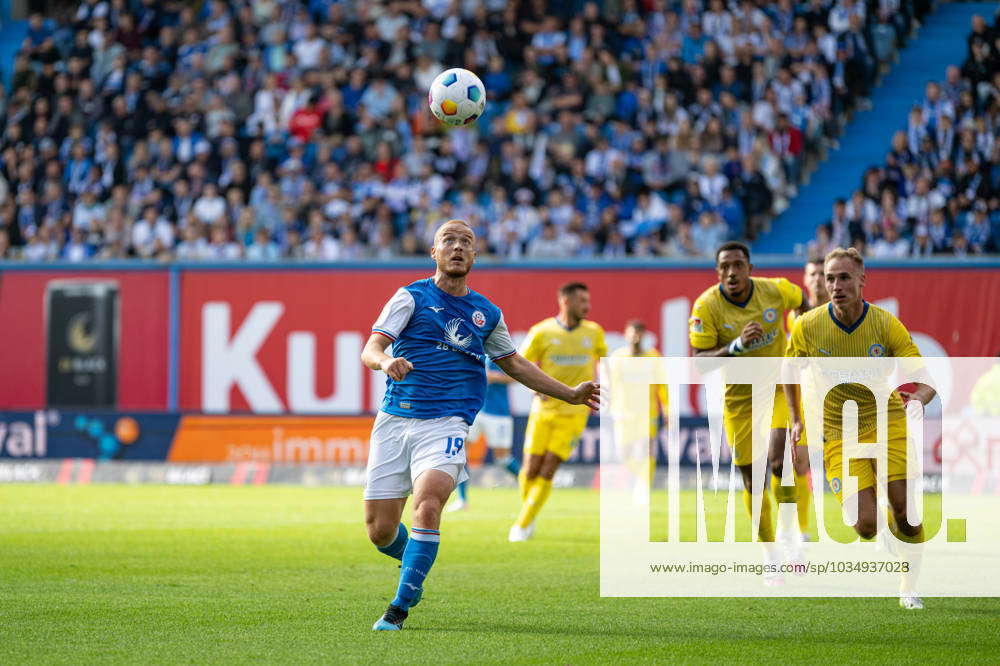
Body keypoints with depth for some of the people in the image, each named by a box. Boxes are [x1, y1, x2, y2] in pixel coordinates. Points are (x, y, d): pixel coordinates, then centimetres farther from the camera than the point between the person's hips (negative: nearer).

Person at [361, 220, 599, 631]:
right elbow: (370, 349, -8)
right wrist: (385, 361, -32)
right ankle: (413, 558, 34)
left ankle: (400, 608, -21)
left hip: (445, 423, 1)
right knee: (379, 531, -1)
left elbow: (514, 364, 28)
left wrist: (570, 394, 24)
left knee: (427, 504, -27)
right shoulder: (412, 297, 2)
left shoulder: (487, 314, 14)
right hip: (395, 419, 0)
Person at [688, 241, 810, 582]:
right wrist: (736, 346, -31)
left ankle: (789, 529, 3)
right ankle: (771, 557, 20)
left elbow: (801, 300, 13)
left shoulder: (775, 290, -11)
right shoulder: (706, 305, -16)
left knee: (778, 462, -23)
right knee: (752, 481, 3)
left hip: (780, 388, 0)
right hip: (739, 397, 1)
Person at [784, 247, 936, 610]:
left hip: (886, 421, 0)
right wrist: (796, 420, 4)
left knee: (905, 510, -14)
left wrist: (918, 398, -32)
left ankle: (909, 586, 9)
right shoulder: (807, 327, -10)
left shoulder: (887, 326, -12)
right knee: (866, 525, -13)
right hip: (838, 433, 0)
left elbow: (928, 380, -9)